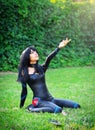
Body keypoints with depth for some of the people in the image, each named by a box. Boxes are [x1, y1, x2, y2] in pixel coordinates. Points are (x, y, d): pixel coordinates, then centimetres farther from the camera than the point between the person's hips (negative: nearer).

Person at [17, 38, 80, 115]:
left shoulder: (41, 68, 11)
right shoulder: (24, 73, 0)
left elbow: (48, 59, -7)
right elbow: (24, 91, 5)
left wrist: (59, 47, -23)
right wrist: (21, 107, 9)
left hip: (50, 99, 6)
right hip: (38, 100, -6)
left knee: (76, 105, -5)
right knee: (58, 110, -34)